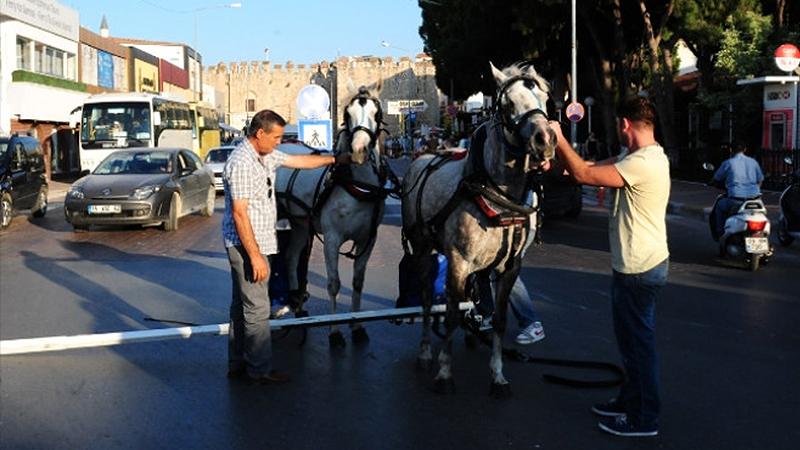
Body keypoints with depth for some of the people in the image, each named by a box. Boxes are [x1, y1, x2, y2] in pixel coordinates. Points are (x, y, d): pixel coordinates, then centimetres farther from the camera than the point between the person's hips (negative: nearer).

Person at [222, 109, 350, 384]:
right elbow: (239, 213, -23)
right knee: (257, 308, -3)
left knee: (241, 305, 15)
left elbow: (300, 161, 24)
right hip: (246, 245, -10)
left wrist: (335, 159, 27)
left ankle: (237, 365, 25)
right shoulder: (241, 163, -20)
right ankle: (260, 370, 7)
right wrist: (255, 256, -23)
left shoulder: (266, 157, 9)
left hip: (256, 243, 10)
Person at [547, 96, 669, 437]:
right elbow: (595, 166, 12)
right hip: (635, 265, 10)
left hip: (638, 269, -10)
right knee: (632, 338, 21)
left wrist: (559, 140, -16)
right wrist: (558, 155, 4)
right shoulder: (645, 156, 9)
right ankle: (630, 400, 36)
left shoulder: (643, 163, -24)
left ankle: (645, 418, 15)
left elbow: (584, 175, -25)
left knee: (638, 341, 2)